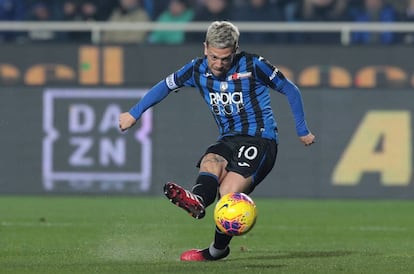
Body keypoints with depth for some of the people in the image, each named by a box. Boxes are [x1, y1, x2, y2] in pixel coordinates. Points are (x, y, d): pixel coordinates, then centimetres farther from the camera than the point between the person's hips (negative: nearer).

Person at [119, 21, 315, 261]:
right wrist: (134, 114, 23)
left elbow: (291, 90, 4)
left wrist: (302, 131, 9)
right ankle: (198, 200, -61)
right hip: (228, 140, 5)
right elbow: (166, 86, 22)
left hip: (261, 139, -5)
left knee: (228, 193, -26)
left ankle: (218, 250, -14)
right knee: (210, 162, -32)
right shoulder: (198, 70, 5)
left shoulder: (253, 65, -7)